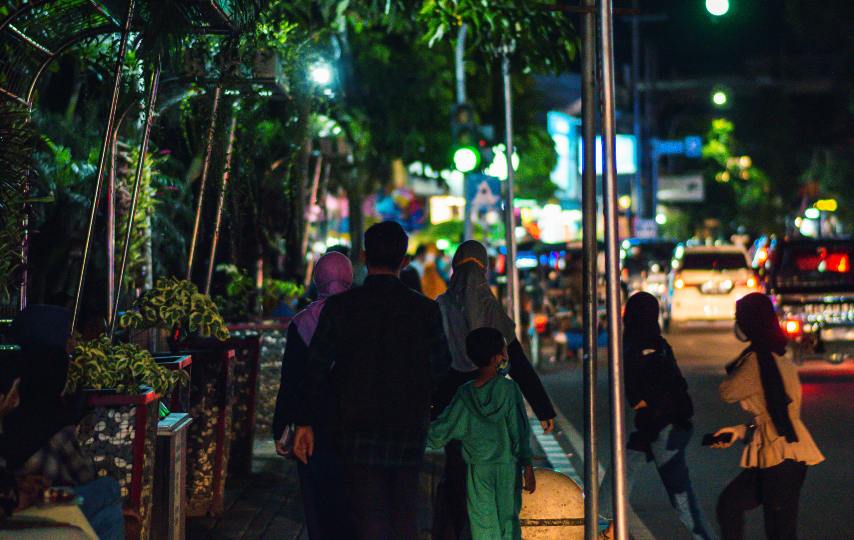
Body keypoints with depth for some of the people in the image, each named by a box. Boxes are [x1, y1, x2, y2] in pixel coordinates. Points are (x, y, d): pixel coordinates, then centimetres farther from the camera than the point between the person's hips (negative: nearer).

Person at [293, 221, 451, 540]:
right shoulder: (425, 310, -4)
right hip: (409, 430, 1)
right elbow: (442, 370, 2)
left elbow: (317, 368, -4)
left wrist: (305, 422, 3)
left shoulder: (339, 307, -6)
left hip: (358, 433, -1)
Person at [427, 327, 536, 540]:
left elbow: (438, 434, 1)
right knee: (508, 521, 5)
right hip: (507, 468, -2)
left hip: (477, 470, 2)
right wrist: (528, 468, -3)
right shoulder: (509, 389, -10)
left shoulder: (465, 393, -3)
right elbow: (520, 433, -9)